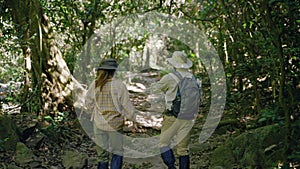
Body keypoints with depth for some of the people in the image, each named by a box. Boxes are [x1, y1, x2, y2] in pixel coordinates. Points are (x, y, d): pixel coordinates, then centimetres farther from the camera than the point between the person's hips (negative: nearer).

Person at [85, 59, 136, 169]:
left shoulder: (95, 84, -4)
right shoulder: (119, 85, -13)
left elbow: (88, 103, 7)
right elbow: (127, 105, -8)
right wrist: (133, 120, 4)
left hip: (99, 124, 3)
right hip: (115, 124, -3)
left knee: (102, 155, 13)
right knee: (117, 153, 11)